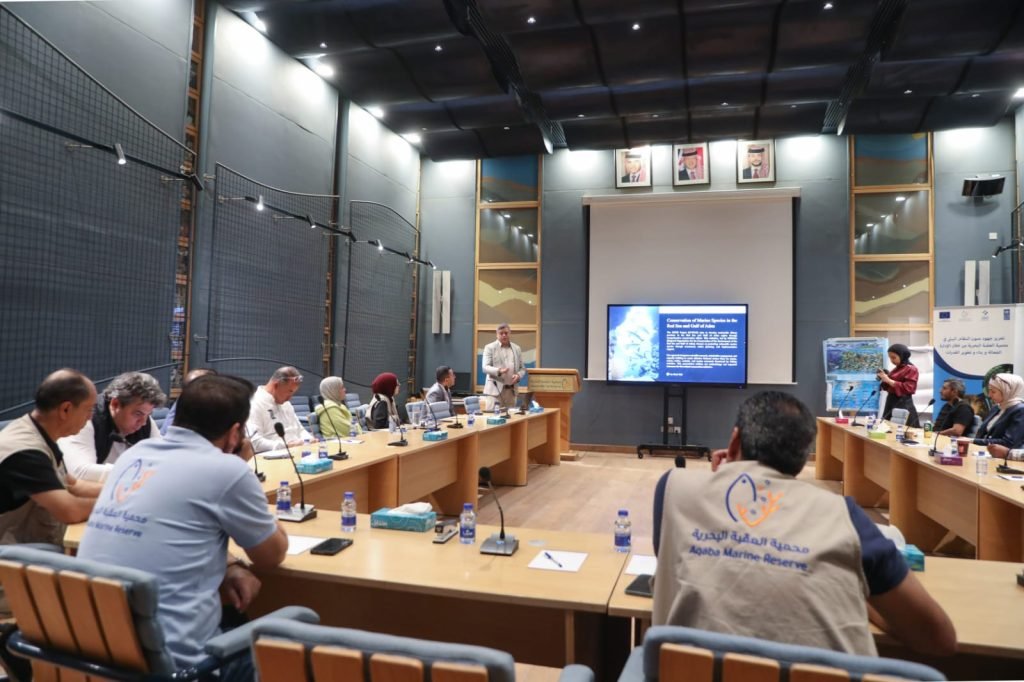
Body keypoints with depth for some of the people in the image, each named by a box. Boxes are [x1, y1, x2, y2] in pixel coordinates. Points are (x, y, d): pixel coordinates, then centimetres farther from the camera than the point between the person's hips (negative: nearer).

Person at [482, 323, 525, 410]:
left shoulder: (517, 349, 13)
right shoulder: (490, 347, 1)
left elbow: (522, 368, 15)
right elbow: (485, 367, -7)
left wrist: (518, 375, -8)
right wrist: (499, 371, -25)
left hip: (511, 390, 4)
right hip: (495, 389, -4)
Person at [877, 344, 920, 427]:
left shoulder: (911, 369, -7)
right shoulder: (896, 369, 14)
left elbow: (908, 388, -19)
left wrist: (888, 380, -20)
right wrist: (884, 380, 1)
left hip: (903, 405, -8)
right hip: (891, 402, 8)